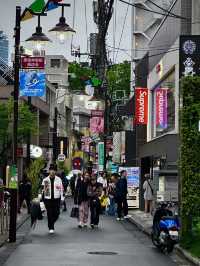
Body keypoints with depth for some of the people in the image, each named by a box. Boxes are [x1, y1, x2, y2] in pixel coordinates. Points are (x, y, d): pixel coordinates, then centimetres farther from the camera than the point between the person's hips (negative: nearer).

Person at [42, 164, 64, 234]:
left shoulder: (58, 179, 5)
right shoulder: (45, 180, 4)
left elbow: (61, 189, 7)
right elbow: (42, 189, 9)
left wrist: (62, 197, 3)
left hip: (56, 199, 1)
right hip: (48, 199, -1)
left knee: (56, 213, 0)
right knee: (49, 214, -2)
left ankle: (51, 223, 28)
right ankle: (51, 228, 8)